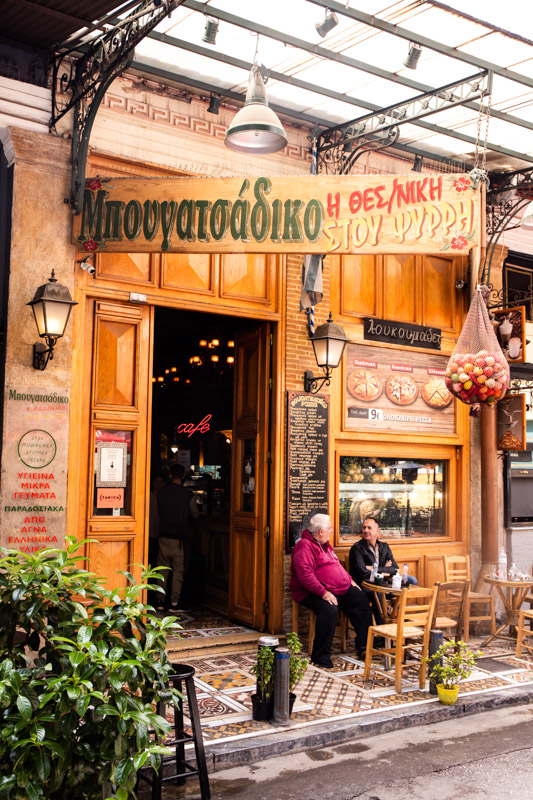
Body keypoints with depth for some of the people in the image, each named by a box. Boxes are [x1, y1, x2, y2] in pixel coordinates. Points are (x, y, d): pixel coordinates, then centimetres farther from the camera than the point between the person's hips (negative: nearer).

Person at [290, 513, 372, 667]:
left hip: (341, 590, 10)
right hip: (313, 592, -10)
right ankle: (321, 657, -26)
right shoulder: (304, 546, -15)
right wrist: (323, 592, -30)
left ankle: (363, 647, 6)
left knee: (362, 602, -1)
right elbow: (304, 575, -26)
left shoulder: (325, 544, 18)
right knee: (329, 609, -35)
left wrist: (349, 580, 19)